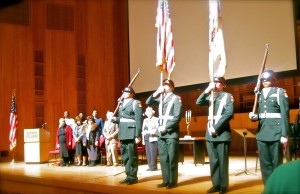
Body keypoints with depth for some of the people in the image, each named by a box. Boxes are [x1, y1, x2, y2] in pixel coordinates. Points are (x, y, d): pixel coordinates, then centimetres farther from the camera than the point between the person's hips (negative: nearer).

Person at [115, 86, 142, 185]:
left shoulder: (136, 103, -3)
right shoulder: (122, 104, 21)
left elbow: (138, 120, -10)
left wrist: (138, 135, -16)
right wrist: (114, 119, -2)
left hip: (131, 133, -8)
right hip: (123, 133, 8)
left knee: (132, 155, -3)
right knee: (125, 156, 10)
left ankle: (133, 177, 6)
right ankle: (128, 176, 18)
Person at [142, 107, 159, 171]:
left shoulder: (156, 120, 0)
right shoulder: (145, 120, 21)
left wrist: (150, 132, -19)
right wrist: (143, 140, 15)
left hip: (153, 138, -6)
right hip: (146, 138, 7)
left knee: (153, 153, -8)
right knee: (148, 153, 6)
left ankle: (154, 166, -2)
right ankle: (150, 166, 11)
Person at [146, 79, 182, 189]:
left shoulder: (176, 98, -2)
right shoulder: (161, 98, 16)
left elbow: (177, 117, -11)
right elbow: (148, 103, 13)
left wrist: (166, 127, -14)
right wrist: (156, 93, 1)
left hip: (171, 133, -6)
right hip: (161, 133, 6)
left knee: (172, 158, -2)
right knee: (163, 158, 7)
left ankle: (173, 181, 6)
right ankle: (166, 181, 14)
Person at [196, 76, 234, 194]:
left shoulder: (228, 96, 1)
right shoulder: (210, 97, 17)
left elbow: (229, 114, -11)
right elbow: (199, 102, 1)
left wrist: (216, 127, -14)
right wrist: (207, 90, -11)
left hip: (222, 132, -5)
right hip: (210, 133, 5)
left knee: (222, 160, 0)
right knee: (213, 160, 8)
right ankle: (216, 184, 16)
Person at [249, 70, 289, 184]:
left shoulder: (280, 92, 1)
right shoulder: (260, 94, 17)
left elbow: (285, 114, -6)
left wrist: (284, 134, -13)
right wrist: (254, 116, -2)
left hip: (275, 133, -5)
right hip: (262, 133, 5)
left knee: (276, 163, 0)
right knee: (265, 163, 7)